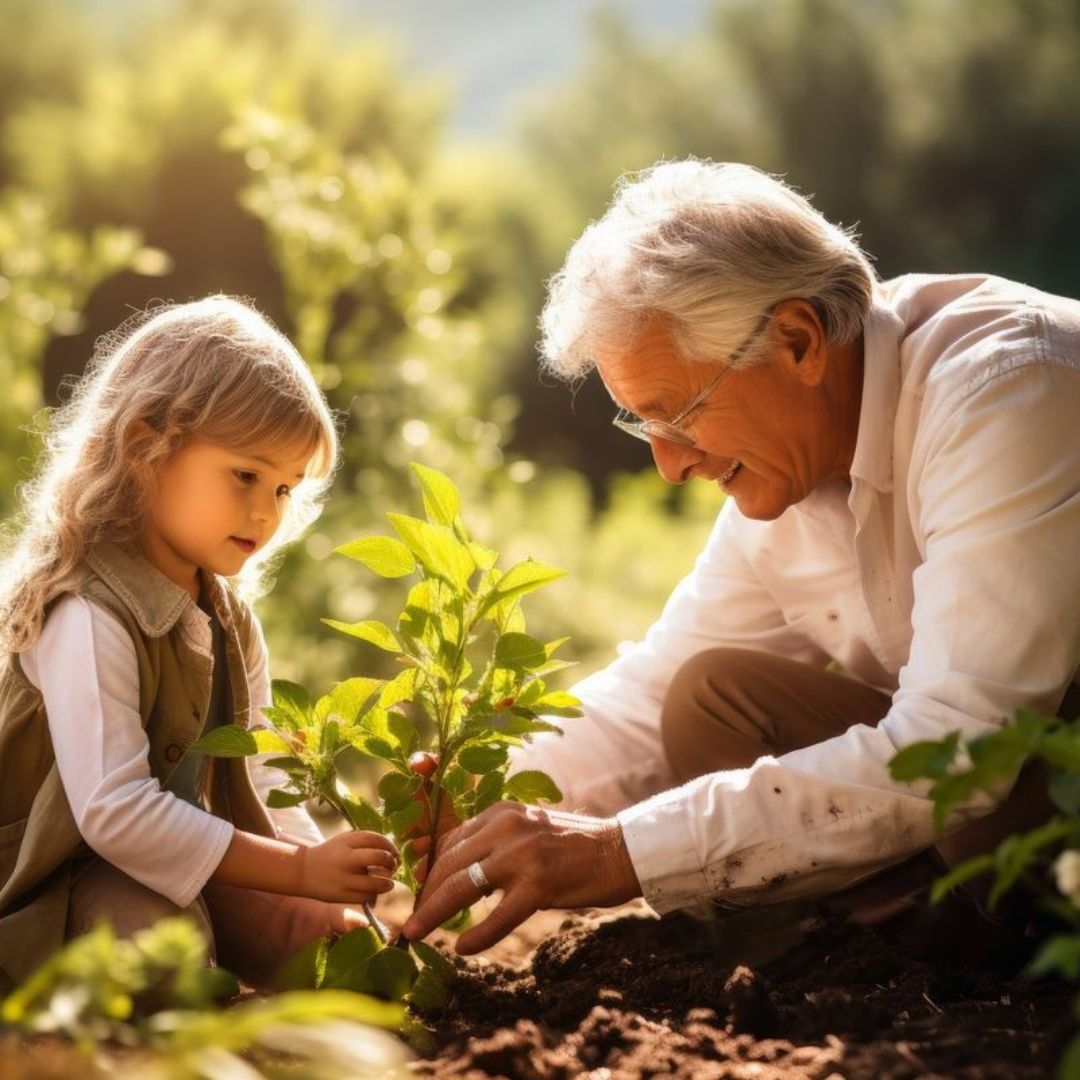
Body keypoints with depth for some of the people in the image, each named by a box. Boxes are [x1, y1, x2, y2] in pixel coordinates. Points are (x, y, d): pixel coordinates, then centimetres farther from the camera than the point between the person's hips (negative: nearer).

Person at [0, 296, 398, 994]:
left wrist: (327, 868, -9)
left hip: (176, 854, 8)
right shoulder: (91, 618, -27)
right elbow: (115, 809, -34)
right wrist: (298, 869, -32)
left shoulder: (229, 619, 3)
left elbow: (251, 781, 8)